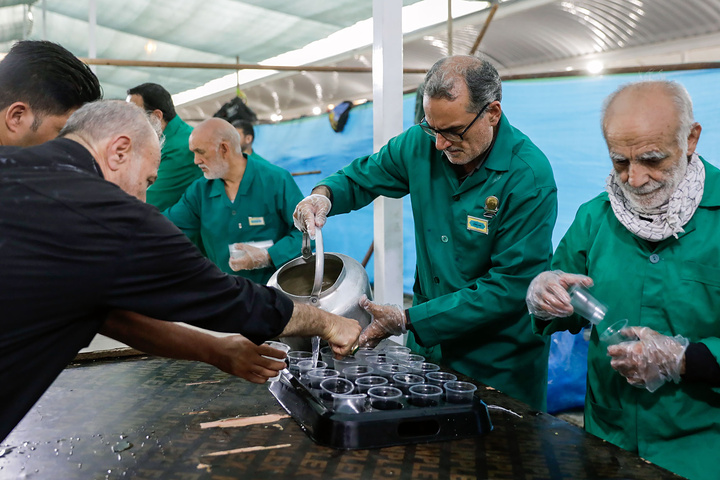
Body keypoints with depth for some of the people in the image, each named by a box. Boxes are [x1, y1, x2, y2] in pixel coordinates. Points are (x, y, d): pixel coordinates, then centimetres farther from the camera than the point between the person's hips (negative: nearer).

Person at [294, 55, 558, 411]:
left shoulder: (530, 177, -21)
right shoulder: (422, 144, -5)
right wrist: (324, 194, -12)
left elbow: (509, 288, -22)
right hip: (427, 346, 5)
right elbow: (364, 176, 13)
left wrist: (410, 320, -24)